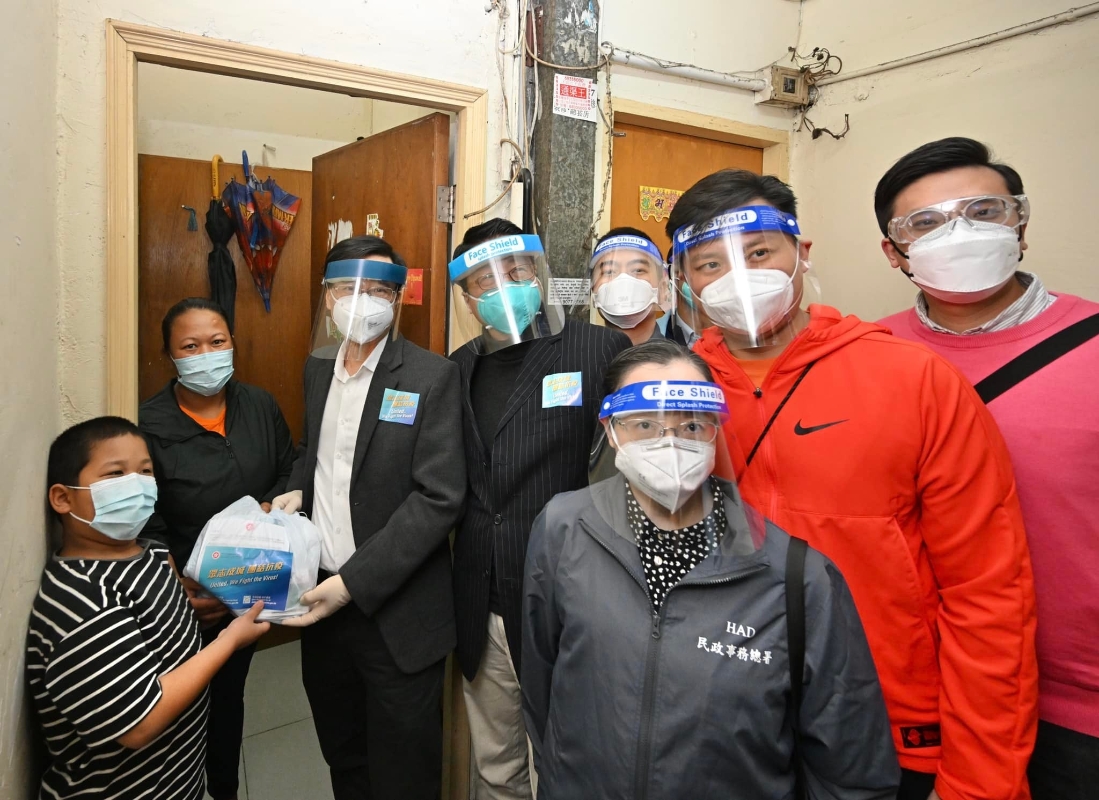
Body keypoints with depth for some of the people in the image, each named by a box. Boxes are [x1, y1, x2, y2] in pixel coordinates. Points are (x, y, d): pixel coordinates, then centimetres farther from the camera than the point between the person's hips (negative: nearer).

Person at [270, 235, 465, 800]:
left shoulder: (431, 377, -14)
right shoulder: (318, 367, 7)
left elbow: (439, 496, -18)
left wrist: (354, 582, -20)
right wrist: (296, 489, 0)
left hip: (395, 612, -5)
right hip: (320, 595, 6)